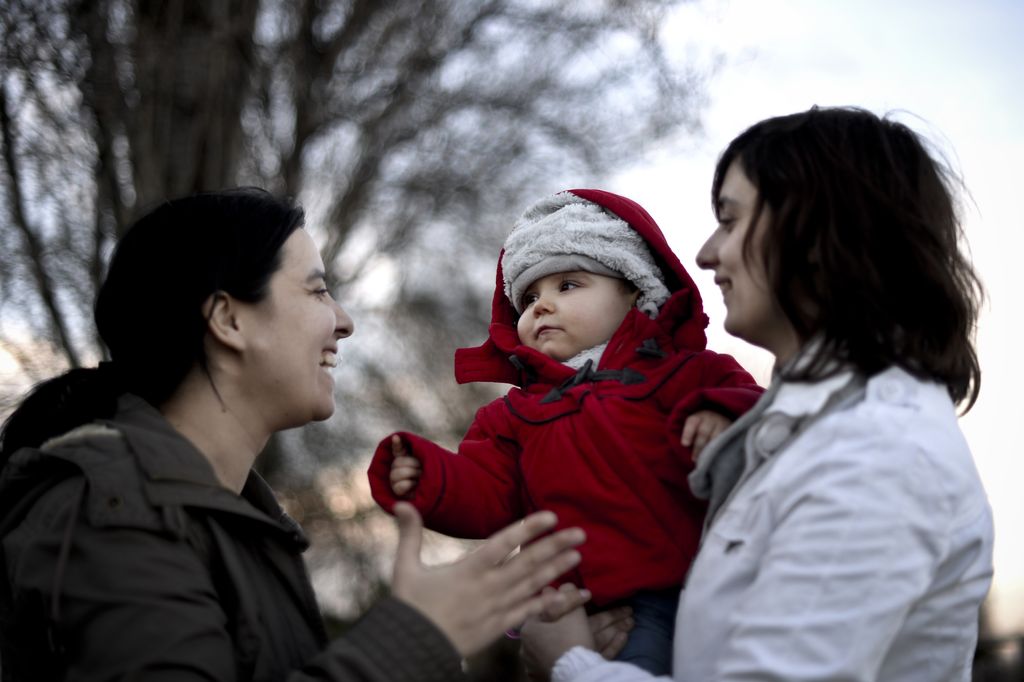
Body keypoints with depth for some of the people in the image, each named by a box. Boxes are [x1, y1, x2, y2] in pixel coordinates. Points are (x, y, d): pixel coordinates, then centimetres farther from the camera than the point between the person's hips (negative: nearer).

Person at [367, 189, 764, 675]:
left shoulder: (681, 373, 10)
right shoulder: (515, 415, 20)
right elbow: (485, 498, 10)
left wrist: (722, 420, -21)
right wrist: (427, 480, -9)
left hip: (664, 597, -3)